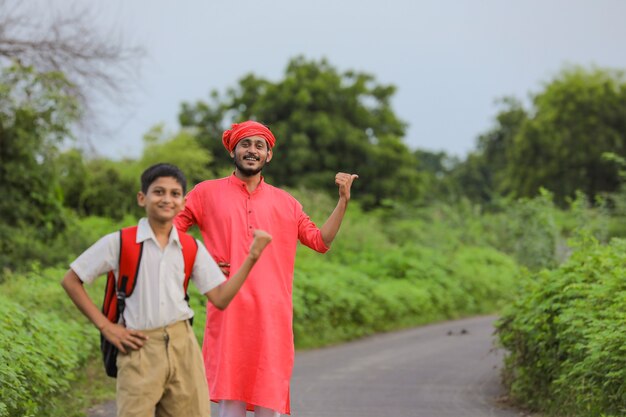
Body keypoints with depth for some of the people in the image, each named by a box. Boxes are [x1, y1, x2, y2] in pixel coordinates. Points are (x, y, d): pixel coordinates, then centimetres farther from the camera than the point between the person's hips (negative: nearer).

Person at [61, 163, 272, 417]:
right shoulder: (119, 243, -2)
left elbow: (220, 299, 4)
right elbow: (70, 281, 2)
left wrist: (252, 257, -5)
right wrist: (105, 327, -4)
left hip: (184, 347, 4)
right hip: (139, 350, -3)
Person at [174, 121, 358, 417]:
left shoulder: (285, 203, 15)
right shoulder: (207, 193, 7)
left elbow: (321, 240, 17)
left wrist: (343, 200, 9)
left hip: (273, 312, 3)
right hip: (228, 311, -2)